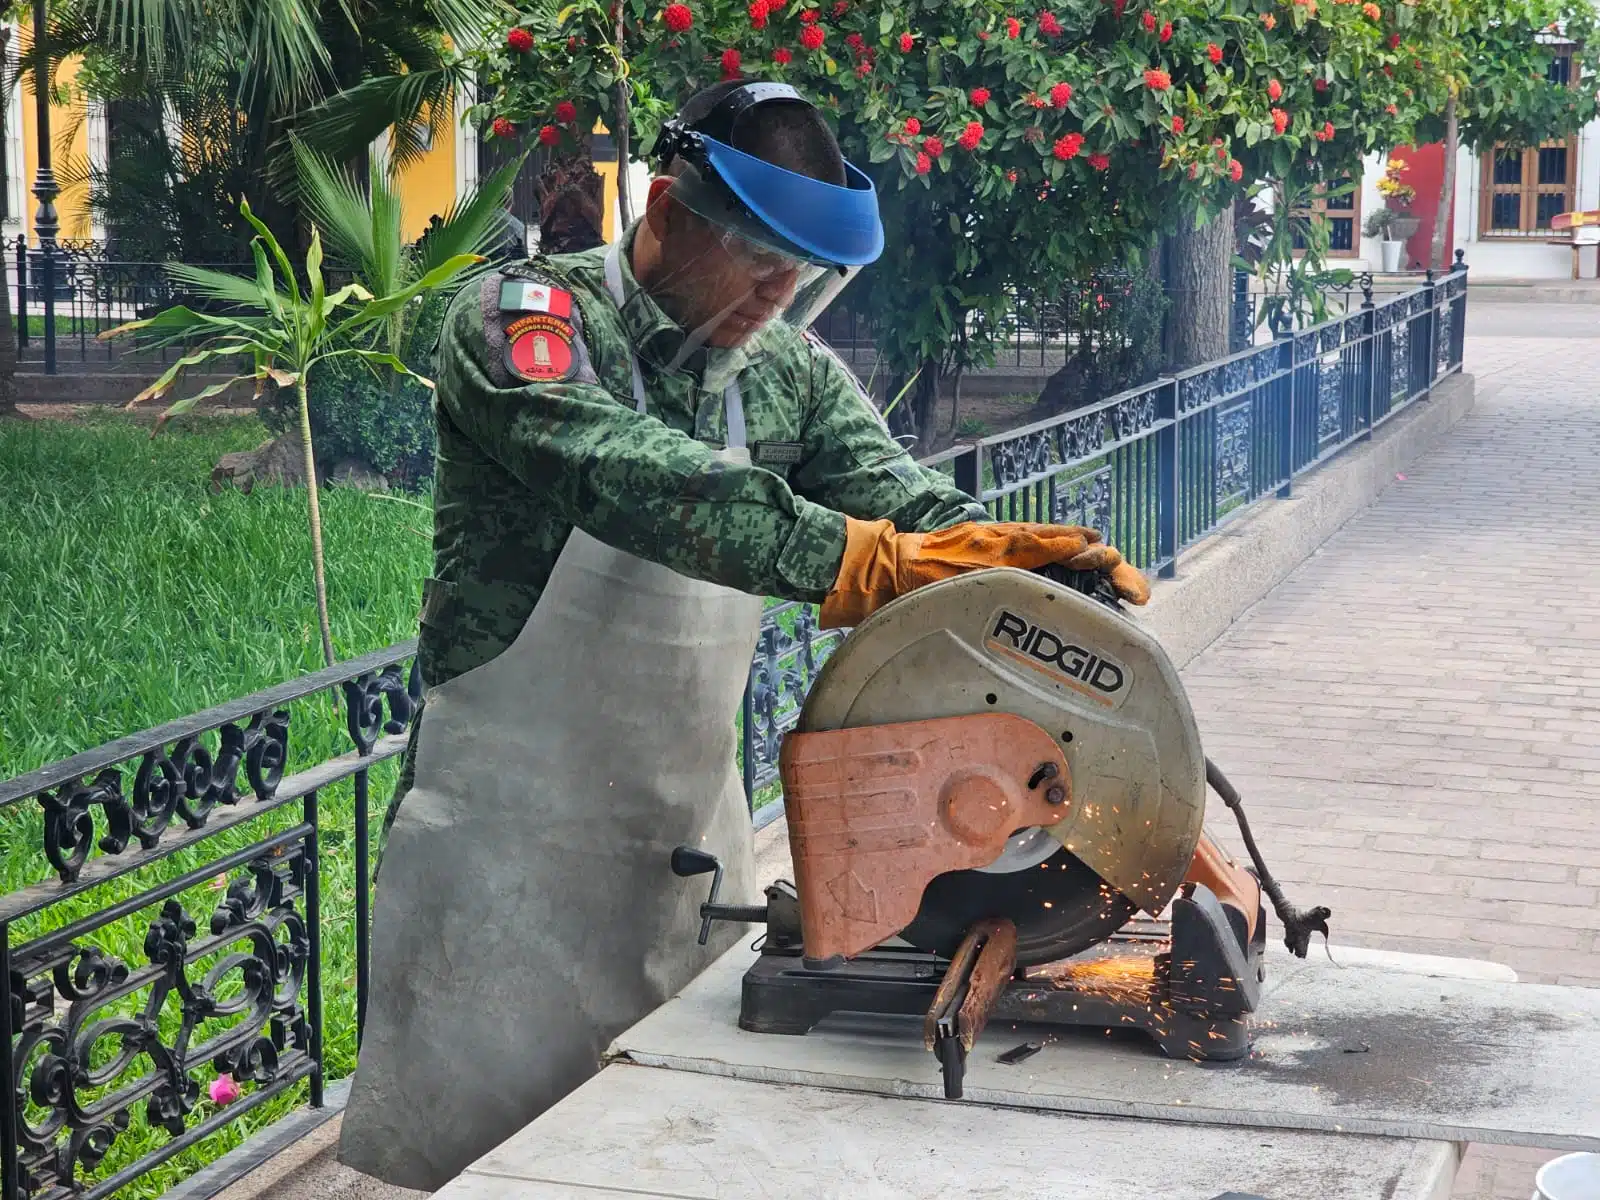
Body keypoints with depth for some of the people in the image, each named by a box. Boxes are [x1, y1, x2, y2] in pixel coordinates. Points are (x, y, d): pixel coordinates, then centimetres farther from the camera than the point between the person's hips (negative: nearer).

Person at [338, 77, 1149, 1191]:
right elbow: (629, 476, -31)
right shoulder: (525, 318, -13)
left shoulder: (792, 373, 5)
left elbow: (907, 501, -7)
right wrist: (848, 555, -40)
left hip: (697, 839, 6)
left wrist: (1047, 562, -28)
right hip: (511, 840, -5)